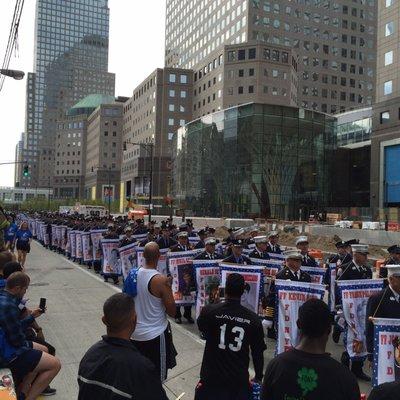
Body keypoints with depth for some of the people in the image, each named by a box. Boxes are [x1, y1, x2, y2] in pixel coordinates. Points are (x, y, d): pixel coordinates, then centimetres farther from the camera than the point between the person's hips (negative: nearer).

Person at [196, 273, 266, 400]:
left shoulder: (209, 311, -15)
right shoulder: (253, 319, -12)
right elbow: (258, 353, -3)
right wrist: (258, 377, 13)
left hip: (212, 378, -1)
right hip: (239, 380, 1)